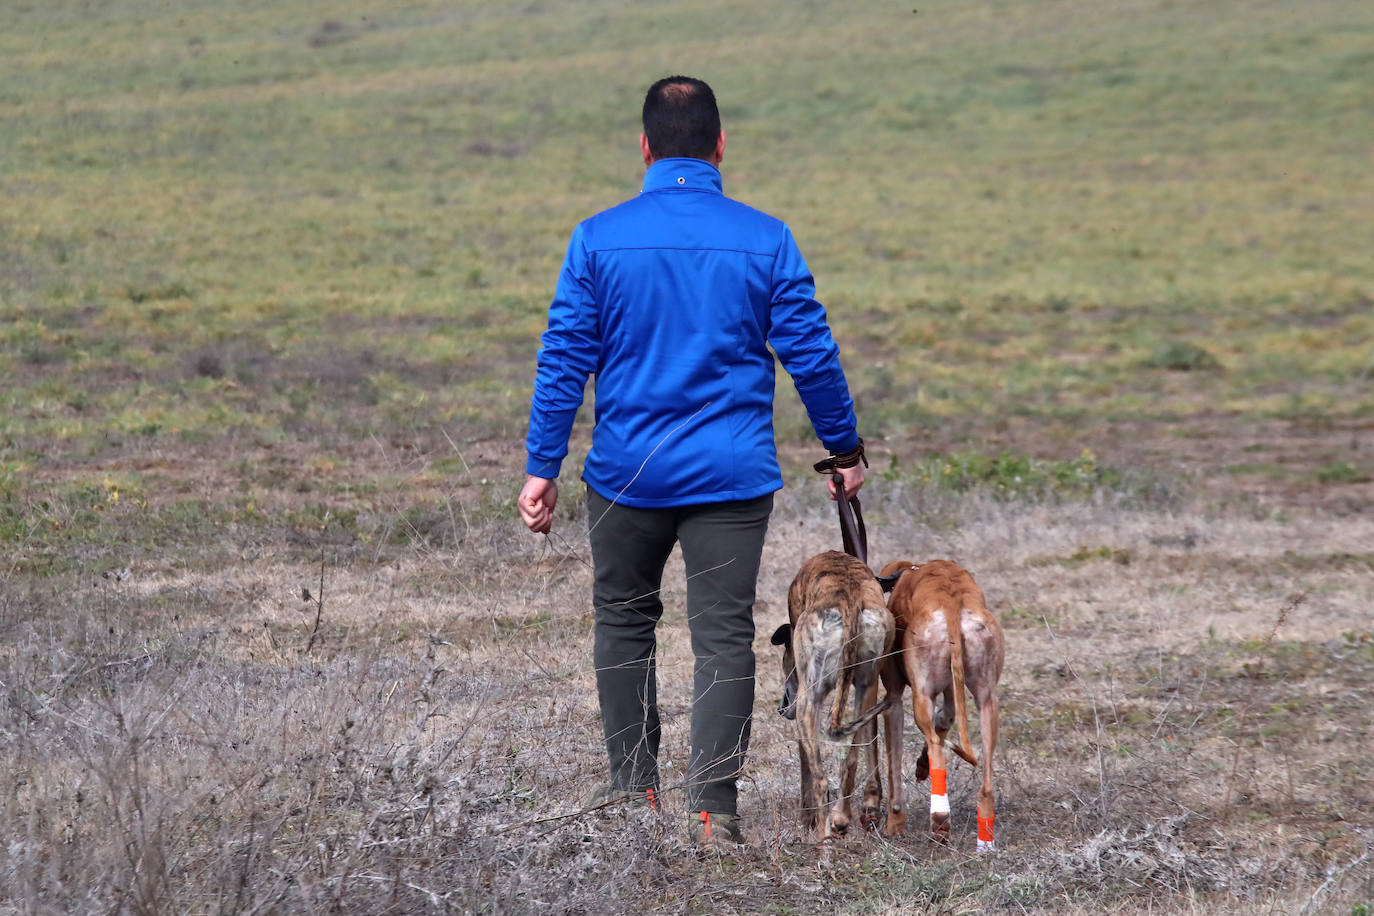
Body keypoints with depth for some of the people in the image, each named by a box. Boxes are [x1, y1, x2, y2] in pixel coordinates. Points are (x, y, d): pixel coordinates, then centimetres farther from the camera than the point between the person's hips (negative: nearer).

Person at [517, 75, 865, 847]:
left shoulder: (599, 239, -3)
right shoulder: (766, 240, -3)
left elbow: (564, 360, -3)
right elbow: (812, 355, 1)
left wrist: (543, 467, 1)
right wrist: (847, 449, 14)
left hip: (628, 471, 0)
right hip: (732, 475, 0)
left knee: (624, 622, 18)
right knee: (724, 636, 2)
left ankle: (635, 789, 20)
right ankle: (713, 807, -4)